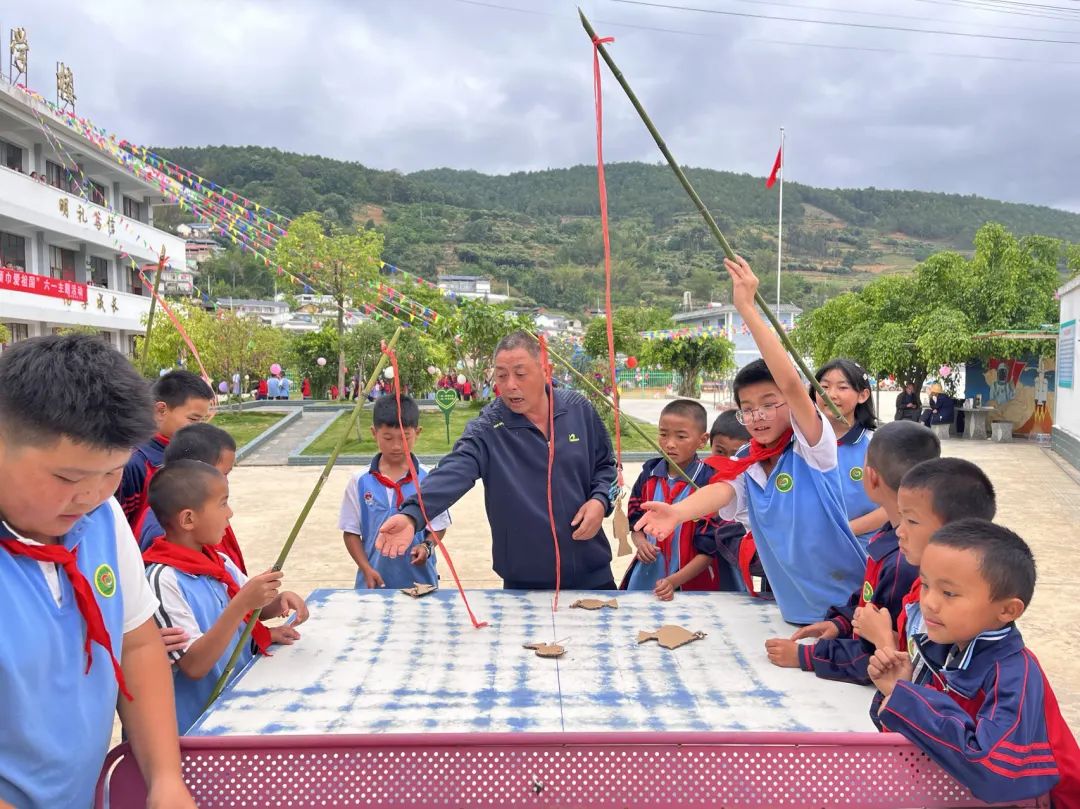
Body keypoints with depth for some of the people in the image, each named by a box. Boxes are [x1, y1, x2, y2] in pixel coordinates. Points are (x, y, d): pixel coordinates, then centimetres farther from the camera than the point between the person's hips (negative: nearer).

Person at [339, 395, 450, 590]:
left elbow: (438, 527, 2)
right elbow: (351, 532, 2)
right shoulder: (360, 482, -3)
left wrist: (427, 546, -17)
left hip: (420, 579, 0)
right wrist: (367, 569, -8)